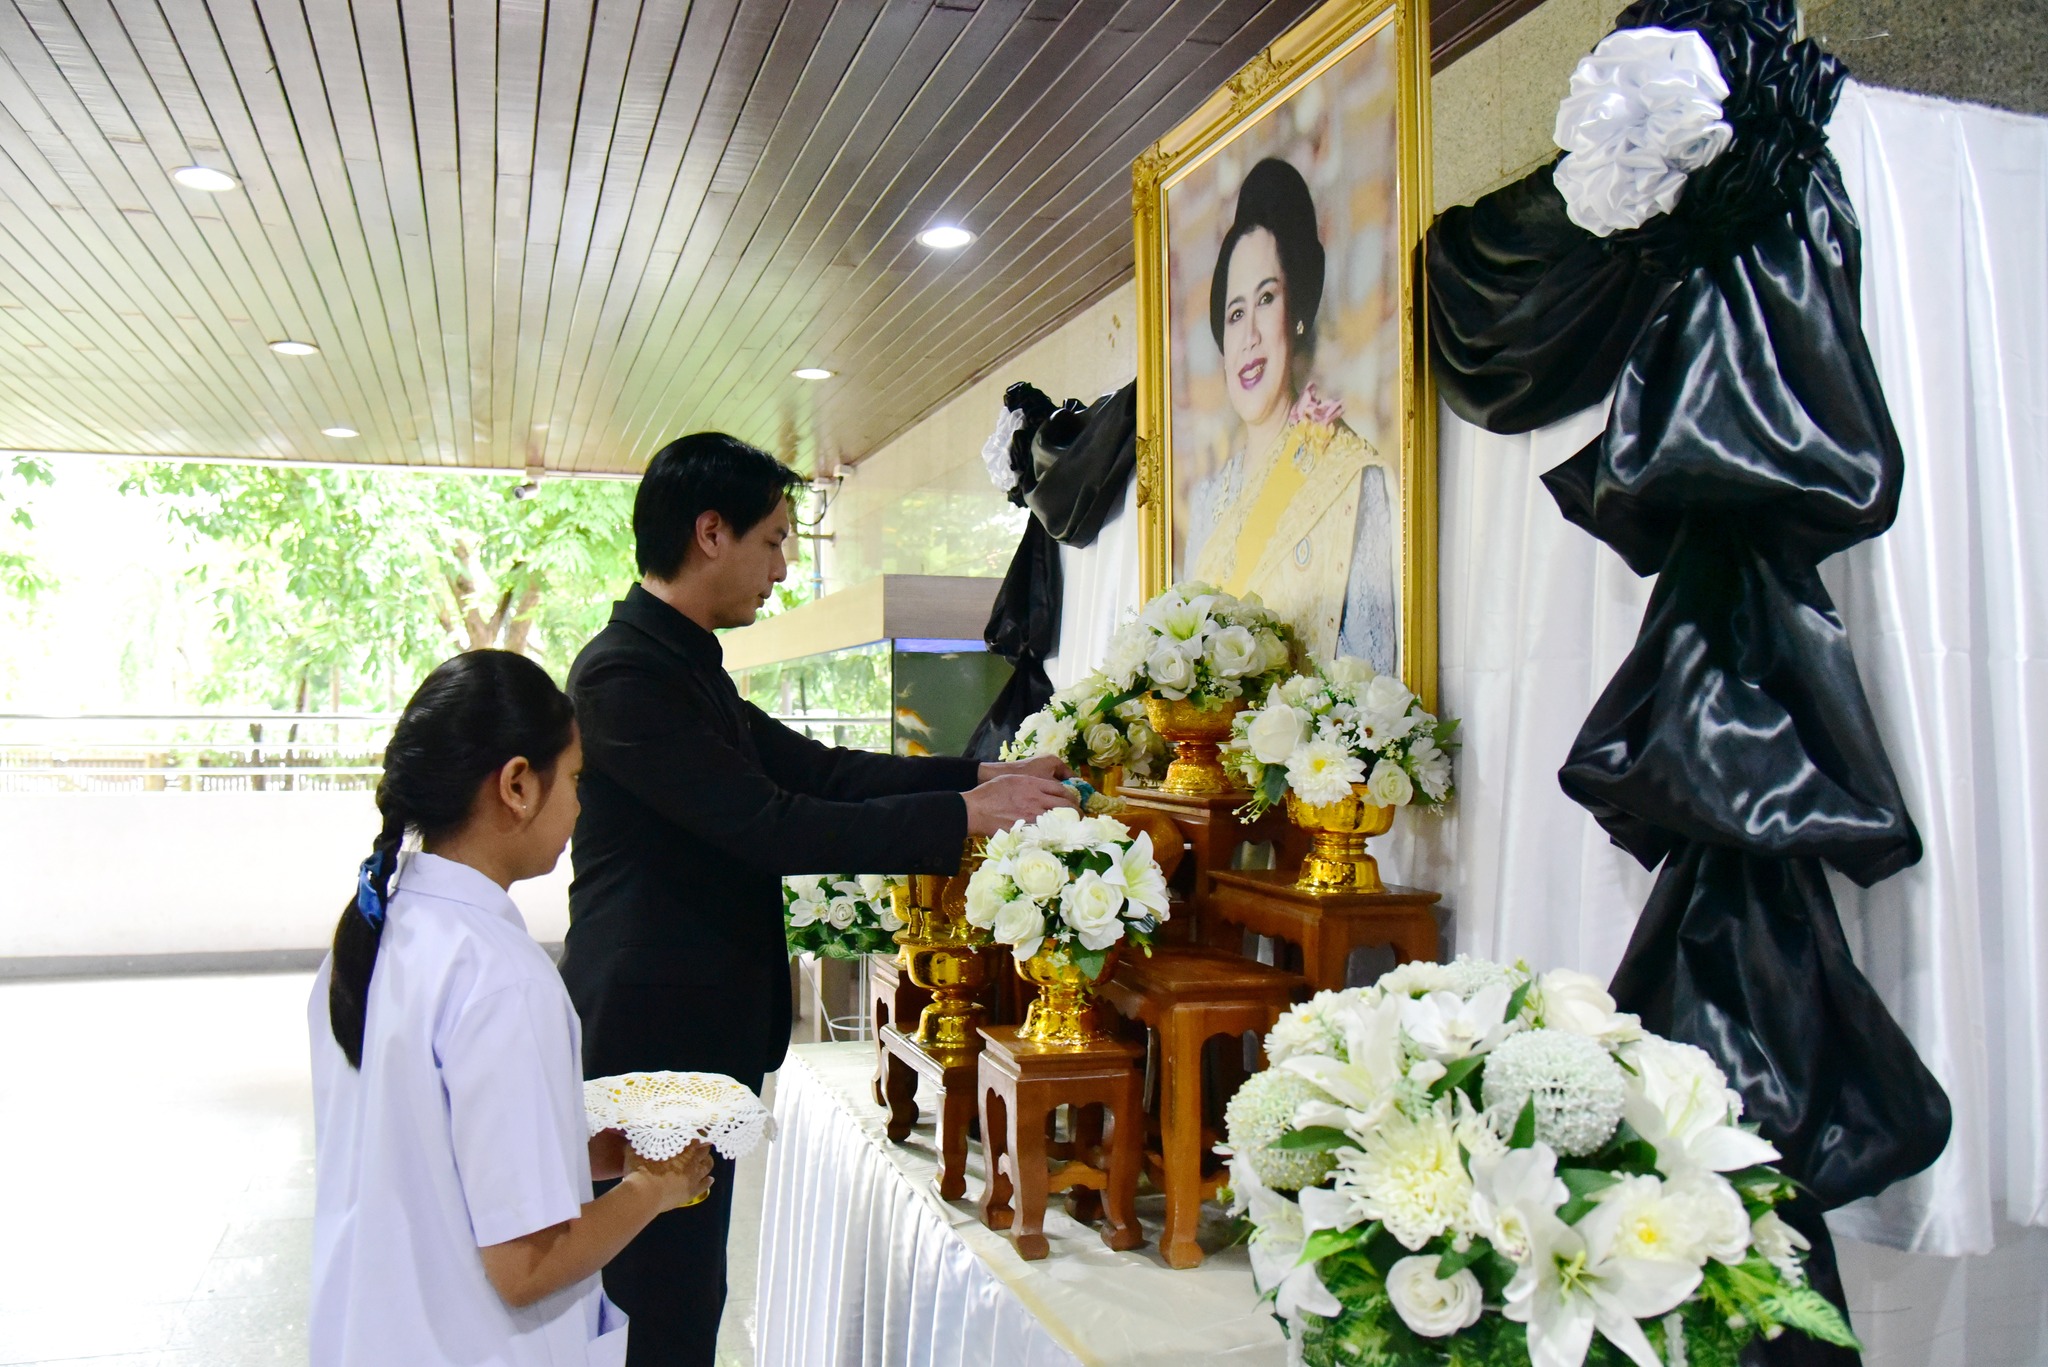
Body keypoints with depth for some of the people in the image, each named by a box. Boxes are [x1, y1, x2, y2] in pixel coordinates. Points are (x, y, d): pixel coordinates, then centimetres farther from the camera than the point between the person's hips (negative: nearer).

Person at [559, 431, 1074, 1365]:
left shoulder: (685, 664, 13)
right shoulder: (625, 673, -19)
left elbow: (813, 769, 13)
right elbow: (770, 827, -23)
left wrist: (983, 777, 6)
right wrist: (965, 817, -18)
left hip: (697, 1029, 10)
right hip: (653, 1034, -9)